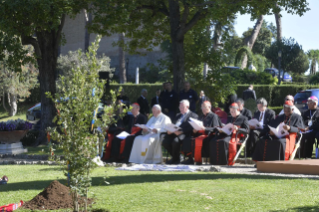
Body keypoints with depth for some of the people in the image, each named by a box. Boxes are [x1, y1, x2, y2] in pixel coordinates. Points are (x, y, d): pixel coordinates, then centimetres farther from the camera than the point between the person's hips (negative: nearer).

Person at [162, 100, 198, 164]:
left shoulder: (193, 115, 4)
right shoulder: (178, 115, 30)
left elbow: (191, 128, -10)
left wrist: (181, 131, -23)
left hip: (184, 134, -7)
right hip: (174, 133, 7)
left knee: (175, 141, -35)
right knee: (165, 141, -19)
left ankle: (175, 159, -16)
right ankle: (175, 157, -2)